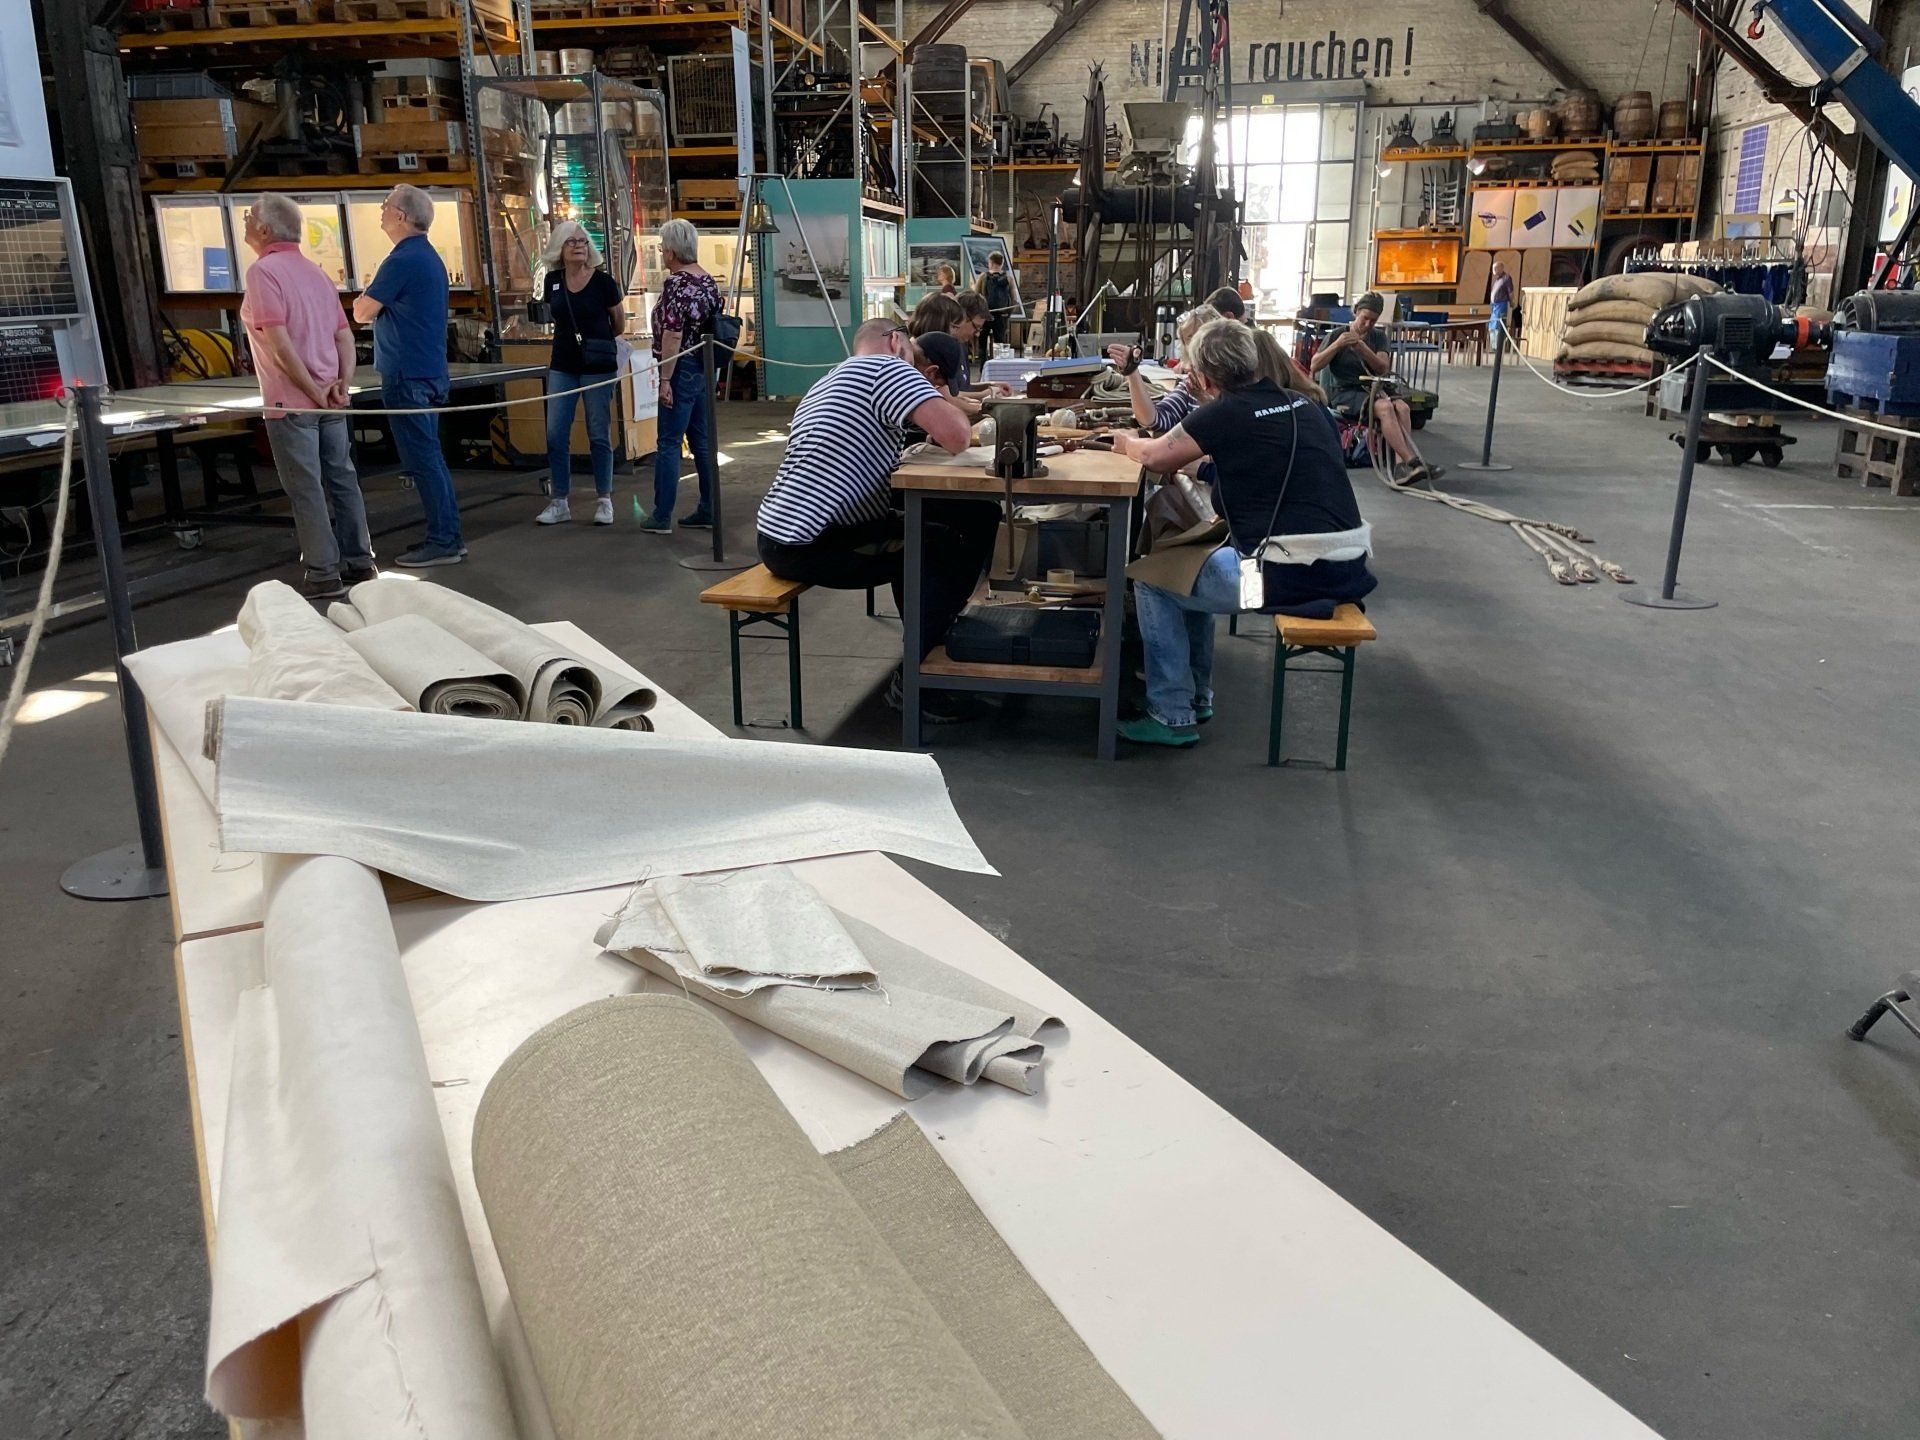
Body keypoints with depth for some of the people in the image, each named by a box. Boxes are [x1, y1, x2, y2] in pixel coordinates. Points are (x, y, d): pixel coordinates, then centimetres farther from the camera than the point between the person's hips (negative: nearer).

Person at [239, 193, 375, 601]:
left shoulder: (263, 271, -10)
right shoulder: (315, 271, 14)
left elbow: (279, 342, -19)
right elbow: (344, 335, 9)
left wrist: (313, 391, -14)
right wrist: (342, 383, -1)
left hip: (292, 401, -7)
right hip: (330, 400, 7)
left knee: (305, 489, -2)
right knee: (341, 480, 11)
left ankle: (324, 575, 0)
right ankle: (358, 562, 16)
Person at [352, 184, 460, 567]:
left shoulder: (402, 261, -16)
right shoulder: (429, 257, 14)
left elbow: (361, 313, -9)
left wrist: (365, 296, 9)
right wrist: (376, 305, 10)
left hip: (408, 377, -10)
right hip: (429, 373, 10)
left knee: (422, 460, -6)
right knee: (430, 457, 13)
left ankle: (442, 542, -3)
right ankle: (448, 536, 17)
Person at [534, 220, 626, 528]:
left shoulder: (602, 281, -7)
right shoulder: (552, 281, 3)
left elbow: (619, 324, 5)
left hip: (598, 367, -4)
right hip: (562, 366, 4)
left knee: (599, 435, 2)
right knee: (556, 435, 0)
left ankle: (604, 500, 13)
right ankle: (560, 502, 9)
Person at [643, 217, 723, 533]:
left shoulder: (675, 284, -15)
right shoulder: (708, 280, 10)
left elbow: (672, 335, -19)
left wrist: (665, 379, -16)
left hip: (683, 369, -8)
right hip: (705, 368, 9)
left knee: (668, 444, -3)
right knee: (702, 441, 11)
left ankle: (661, 517, 0)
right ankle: (708, 511, 14)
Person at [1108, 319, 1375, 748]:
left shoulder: (1224, 415, -8)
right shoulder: (1304, 405, 11)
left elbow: (1154, 457, 9)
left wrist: (1126, 443, 30)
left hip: (1288, 577, -8)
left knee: (1150, 580, 11)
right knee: (1192, 566, 28)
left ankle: (1173, 716, 13)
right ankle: (1196, 697, 37)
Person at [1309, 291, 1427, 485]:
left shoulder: (1378, 338, 14)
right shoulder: (1338, 335, 5)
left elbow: (1383, 369, -4)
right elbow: (1314, 366, -6)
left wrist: (1363, 349, -19)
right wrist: (1337, 345, -18)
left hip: (1372, 389, 5)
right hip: (1344, 392, -4)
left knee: (1402, 407, -28)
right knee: (1385, 407, -32)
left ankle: (1400, 465, -38)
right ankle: (1412, 461, -39)